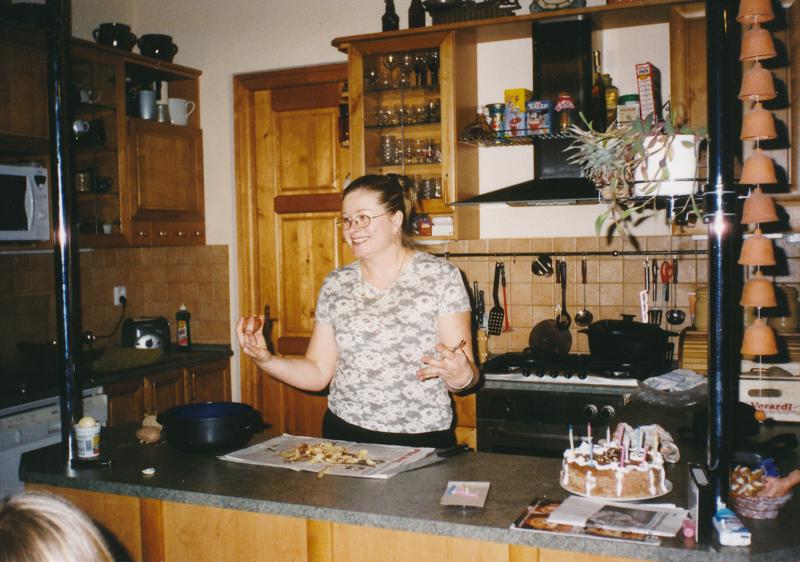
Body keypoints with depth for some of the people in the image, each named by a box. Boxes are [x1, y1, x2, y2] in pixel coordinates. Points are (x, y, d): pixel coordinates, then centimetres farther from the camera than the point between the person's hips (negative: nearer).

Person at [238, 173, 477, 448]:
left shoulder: (441, 276, -7)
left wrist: (461, 375, -29)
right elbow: (318, 373, 6)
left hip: (421, 442, -3)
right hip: (344, 432, 3)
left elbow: (467, 371, -8)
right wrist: (267, 361, -9)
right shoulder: (335, 284, 4)